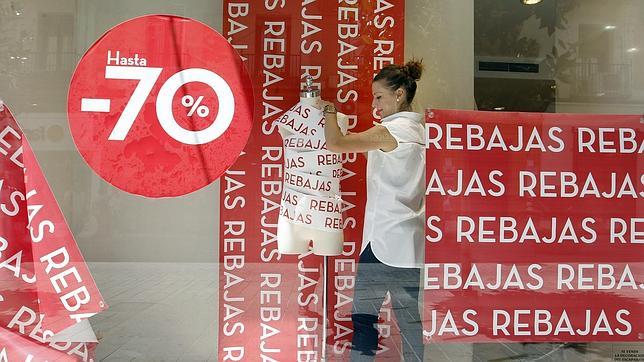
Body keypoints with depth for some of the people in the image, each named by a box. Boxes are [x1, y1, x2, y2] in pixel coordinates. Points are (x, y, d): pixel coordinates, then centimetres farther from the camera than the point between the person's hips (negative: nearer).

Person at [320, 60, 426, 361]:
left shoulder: (392, 131, -13)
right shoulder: (417, 129, 13)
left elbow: (334, 143, -15)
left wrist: (330, 111, -2)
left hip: (385, 240, -8)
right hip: (410, 243, 8)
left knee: (364, 313, 3)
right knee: (409, 317, 13)